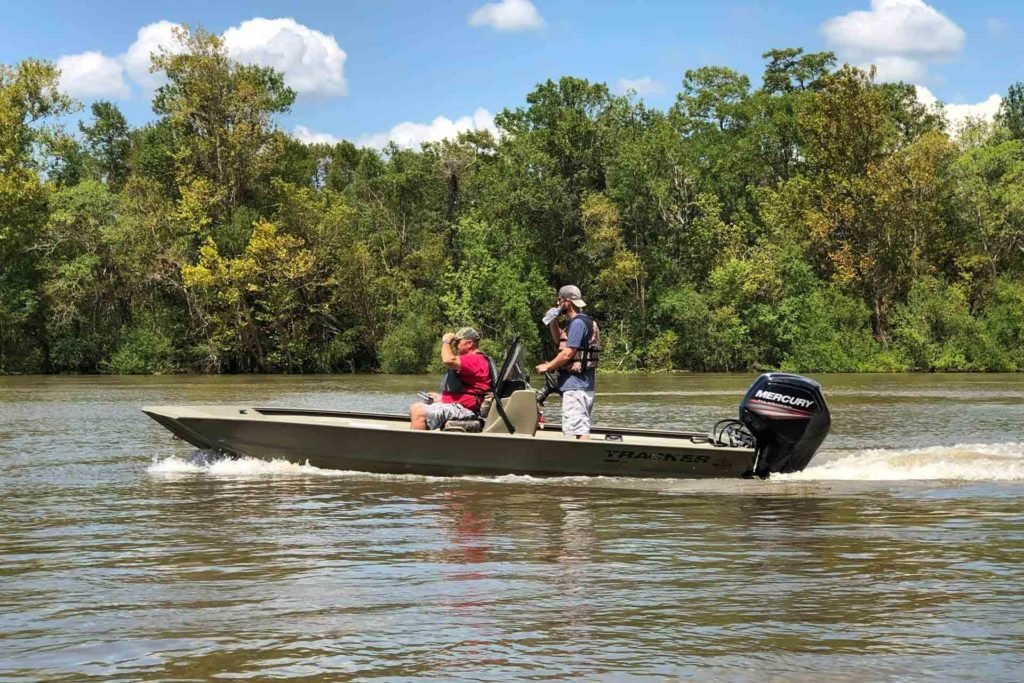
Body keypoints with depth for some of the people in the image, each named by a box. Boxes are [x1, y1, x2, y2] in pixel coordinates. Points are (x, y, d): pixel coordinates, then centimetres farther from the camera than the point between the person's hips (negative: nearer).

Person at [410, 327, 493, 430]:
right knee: (414, 408, 15)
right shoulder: (471, 359, 26)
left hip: (463, 409, -12)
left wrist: (446, 341, -10)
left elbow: (448, 360, -29)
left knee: (419, 413, -25)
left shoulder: (476, 360, -13)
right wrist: (442, 397, 18)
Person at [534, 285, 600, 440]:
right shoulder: (583, 321, 19)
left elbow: (567, 353, -20)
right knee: (582, 429, 14)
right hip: (585, 384, 11)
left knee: (577, 428, -14)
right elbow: (559, 340, 32)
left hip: (575, 385, -11)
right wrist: (553, 322, 16)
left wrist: (547, 366, -8)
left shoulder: (578, 323, -15)